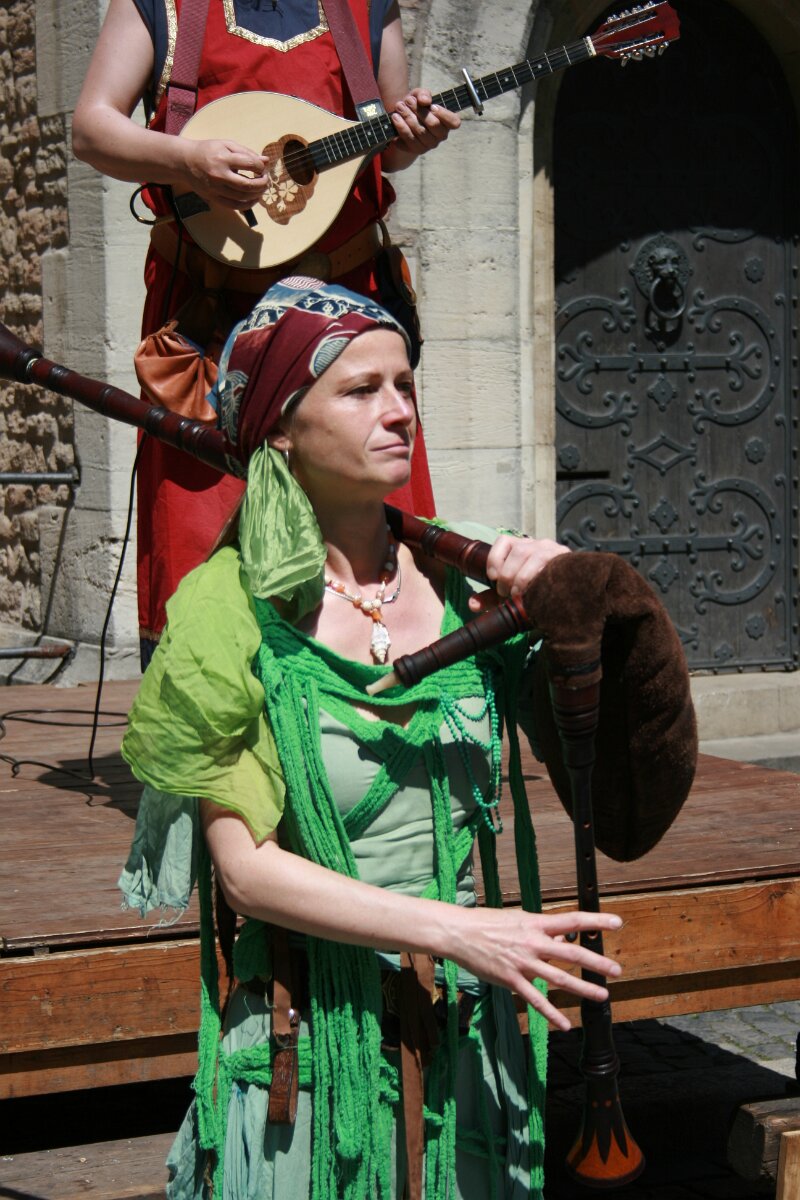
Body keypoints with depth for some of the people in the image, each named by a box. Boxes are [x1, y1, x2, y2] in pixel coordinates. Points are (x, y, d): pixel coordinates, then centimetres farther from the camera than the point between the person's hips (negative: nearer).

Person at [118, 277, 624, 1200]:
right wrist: (458, 931, -21)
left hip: (466, 1029, 4)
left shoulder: (457, 578, 1)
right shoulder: (229, 614, -10)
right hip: (307, 1043, -4)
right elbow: (245, 867, -15)